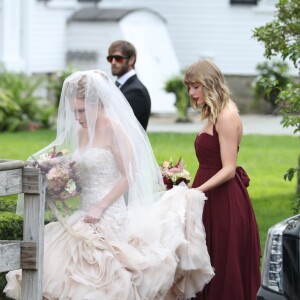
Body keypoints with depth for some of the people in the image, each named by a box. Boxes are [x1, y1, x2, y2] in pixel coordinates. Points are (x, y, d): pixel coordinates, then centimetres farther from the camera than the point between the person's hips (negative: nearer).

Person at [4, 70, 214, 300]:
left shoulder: (113, 128, -10)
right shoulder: (80, 132, 12)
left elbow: (129, 176, -12)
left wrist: (100, 207, -17)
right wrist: (60, 177, 4)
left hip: (109, 218, -7)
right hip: (82, 216, 7)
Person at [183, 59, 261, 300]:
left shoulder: (227, 117, -14)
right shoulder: (214, 116, 14)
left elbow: (228, 169, -19)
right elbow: (212, 165, 11)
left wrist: (198, 190, -26)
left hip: (224, 201, -9)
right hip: (212, 201, 9)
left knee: (225, 269, -4)